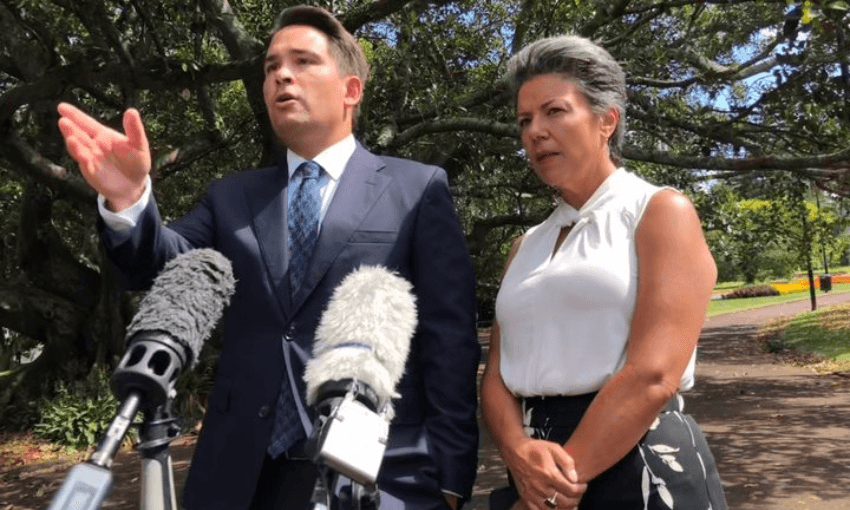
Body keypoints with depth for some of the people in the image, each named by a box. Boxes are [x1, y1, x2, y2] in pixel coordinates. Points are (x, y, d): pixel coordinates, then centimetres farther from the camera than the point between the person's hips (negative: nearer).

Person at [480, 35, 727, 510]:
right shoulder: (527, 246, 11)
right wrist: (518, 450, -13)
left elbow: (653, 375, -16)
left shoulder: (663, 213, -6)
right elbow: (498, 373, 6)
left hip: (640, 470, -5)